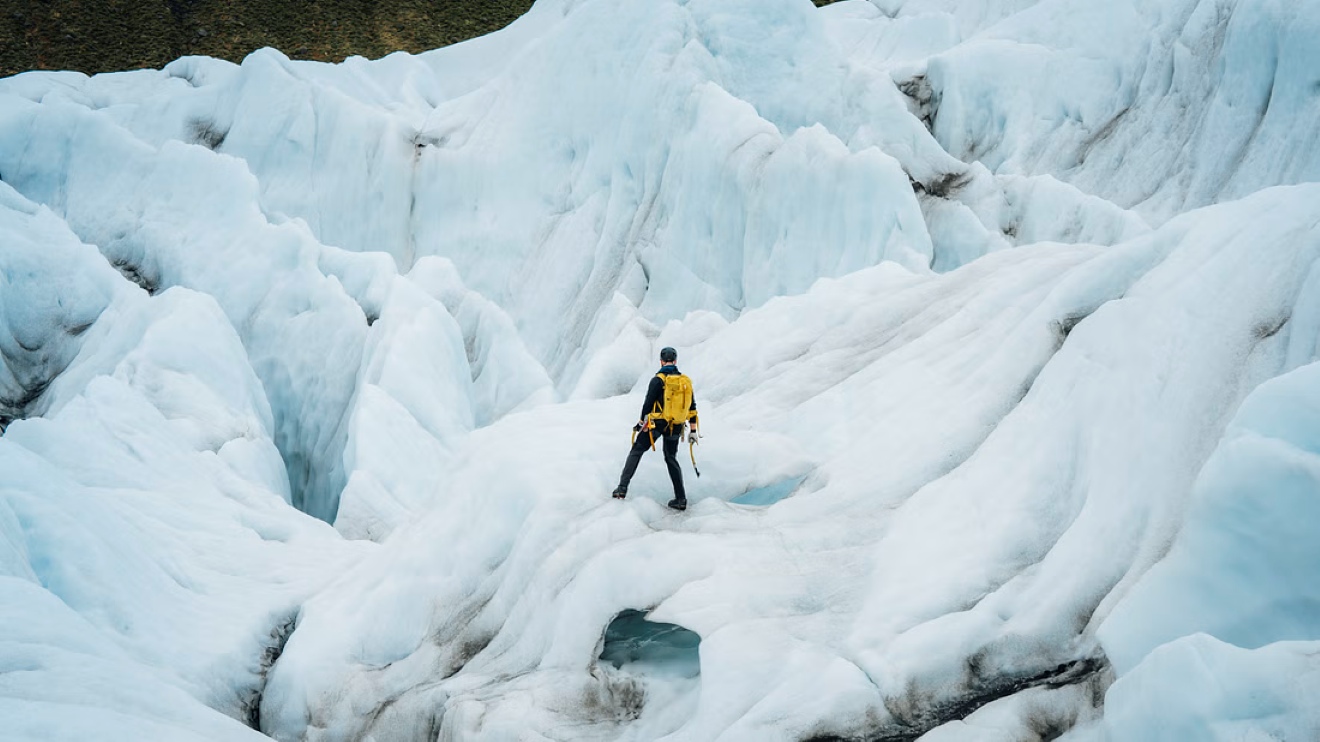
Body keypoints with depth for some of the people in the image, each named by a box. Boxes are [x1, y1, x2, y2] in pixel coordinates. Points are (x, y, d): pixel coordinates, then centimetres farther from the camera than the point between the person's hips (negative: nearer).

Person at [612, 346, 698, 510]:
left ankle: (622, 488, -4)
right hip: (676, 428, 4)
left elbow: (648, 403, -10)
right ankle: (681, 499, 13)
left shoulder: (658, 379, -8)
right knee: (671, 459, 17)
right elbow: (692, 408, 11)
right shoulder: (686, 381, 7)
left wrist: (642, 423, 1)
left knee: (636, 451, 7)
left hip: (657, 424, -4)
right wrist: (693, 430, 18)